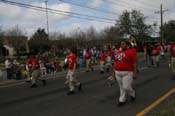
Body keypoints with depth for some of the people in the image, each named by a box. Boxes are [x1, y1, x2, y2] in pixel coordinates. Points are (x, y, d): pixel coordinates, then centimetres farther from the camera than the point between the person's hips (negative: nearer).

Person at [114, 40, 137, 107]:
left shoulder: (130, 52, -9)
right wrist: (114, 72, 16)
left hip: (127, 73, -5)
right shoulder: (117, 53, 9)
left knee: (126, 87, -5)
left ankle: (133, 94, 26)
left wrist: (134, 73, -12)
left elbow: (134, 63, -9)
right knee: (121, 88, 12)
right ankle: (122, 100, 23)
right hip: (118, 73, 6)